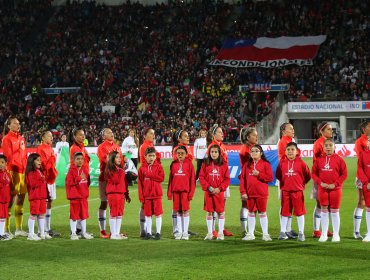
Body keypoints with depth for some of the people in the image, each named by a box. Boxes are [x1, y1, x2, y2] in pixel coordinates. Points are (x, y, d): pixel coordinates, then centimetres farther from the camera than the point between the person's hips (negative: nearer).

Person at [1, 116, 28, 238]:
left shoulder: (21, 138, 16)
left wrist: (26, 168, 11)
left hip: (22, 171, 7)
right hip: (12, 171, -7)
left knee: (21, 198, 10)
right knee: (11, 198, -7)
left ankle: (19, 228, 17)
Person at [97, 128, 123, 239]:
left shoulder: (117, 147, 15)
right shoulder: (101, 147, -4)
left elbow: (121, 161, 15)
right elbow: (104, 161, -15)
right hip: (105, 178, -6)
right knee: (104, 203, -3)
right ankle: (102, 231, 2)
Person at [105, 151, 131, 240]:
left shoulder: (121, 170, 16)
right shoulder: (110, 170, -7)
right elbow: (116, 181, -18)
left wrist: (127, 194, 18)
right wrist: (120, 172, -16)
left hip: (121, 194, 8)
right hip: (113, 193, -8)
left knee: (120, 214, 8)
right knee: (113, 213, -5)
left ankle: (117, 233, 14)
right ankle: (113, 234, -2)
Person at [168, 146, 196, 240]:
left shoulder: (189, 163, -1)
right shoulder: (173, 164, 7)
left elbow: (192, 179, -2)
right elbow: (170, 179, 9)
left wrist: (191, 192, -7)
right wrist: (169, 192, 4)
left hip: (185, 190, -3)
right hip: (176, 190, 3)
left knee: (185, 211, 0)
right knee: (178, 211, 8)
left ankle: (185, 232, 6)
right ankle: (179, 232, 15)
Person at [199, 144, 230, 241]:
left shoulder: (224, 164, 1)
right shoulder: (205, 164, 3)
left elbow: (227, 179, 0)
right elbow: (201, 177, 0)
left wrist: (220, 188, -12)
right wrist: (209, 187, -11)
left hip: (219, 192, -1)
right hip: (208, 192, 1)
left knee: (221, 212, 2)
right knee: (209, 212, 6)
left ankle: (221, 233, 11)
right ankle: (210, 233, 13)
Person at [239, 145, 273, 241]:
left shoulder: (265, 164, -2)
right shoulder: (247, 165, 7)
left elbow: (270, 177, -9)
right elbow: (242, 179, 4)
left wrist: (258, 174, -16)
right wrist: (243, 192, -3)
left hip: (262, 193, -3)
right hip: (250, 193, 3)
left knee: (262, 212, 3)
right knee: (251, 213, 10)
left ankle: (265, 234, 9)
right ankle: (250, 234, 17)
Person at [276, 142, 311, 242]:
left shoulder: (301, 163, -6)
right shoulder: (282, 162, 1)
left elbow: (308, 176, 2)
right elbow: (278, 175, 14)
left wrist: (302, 183, 5)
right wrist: (283, 182, 10)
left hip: (297, 190, -2)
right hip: (285, 191, 2)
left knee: (299, 211, 3)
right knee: (284, 212, 7)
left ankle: (301, 233, 9)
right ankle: (282, 232, 13)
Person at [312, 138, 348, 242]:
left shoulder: (339, 159, -3)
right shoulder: (319, 160, 2)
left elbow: (344, 174, -3)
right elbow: (314, 173, 5)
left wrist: (335, 184, -11)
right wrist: (320, 183, -9)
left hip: (335, 189, -2)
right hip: (322, 189, 2)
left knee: (335, 211, 4)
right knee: (324, 210, 6)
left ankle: (336, 234, 12)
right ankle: (324, 234, 12)